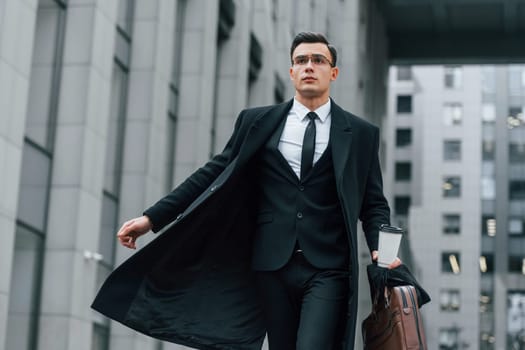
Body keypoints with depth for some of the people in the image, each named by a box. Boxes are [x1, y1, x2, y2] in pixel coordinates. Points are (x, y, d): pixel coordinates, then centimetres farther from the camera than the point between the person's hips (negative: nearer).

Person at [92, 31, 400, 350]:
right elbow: (214, 176, 9)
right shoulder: (257, 122, 10)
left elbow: (373, 203, 9)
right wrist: (152, 218, 2)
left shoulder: (361, 133, 8)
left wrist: (381, 248, -11)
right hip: (273, 265, 2)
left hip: (328, 269, -2)